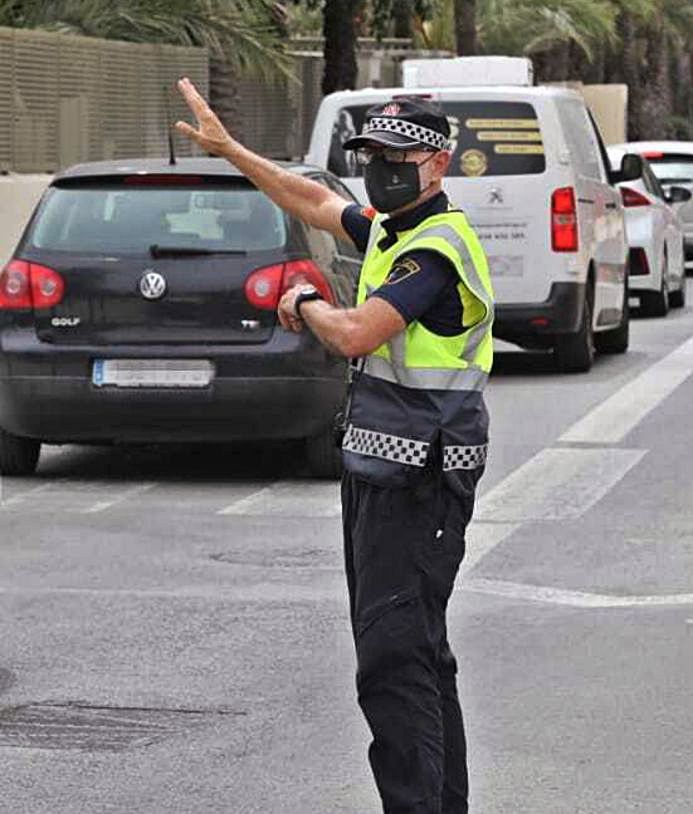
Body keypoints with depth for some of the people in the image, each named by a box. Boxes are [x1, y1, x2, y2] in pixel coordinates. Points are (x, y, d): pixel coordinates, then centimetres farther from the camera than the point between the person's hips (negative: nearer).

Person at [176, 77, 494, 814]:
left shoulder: (437, 247, -16)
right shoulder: (393, 230, 14)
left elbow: (356, 335, -26)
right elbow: (317, 203, 30)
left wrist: (305, 304, -5)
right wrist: (228, 149, 31)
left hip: (418, 480, -10)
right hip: (381, 471, 10)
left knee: (394, 657, -15)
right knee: (416, 650, 15)